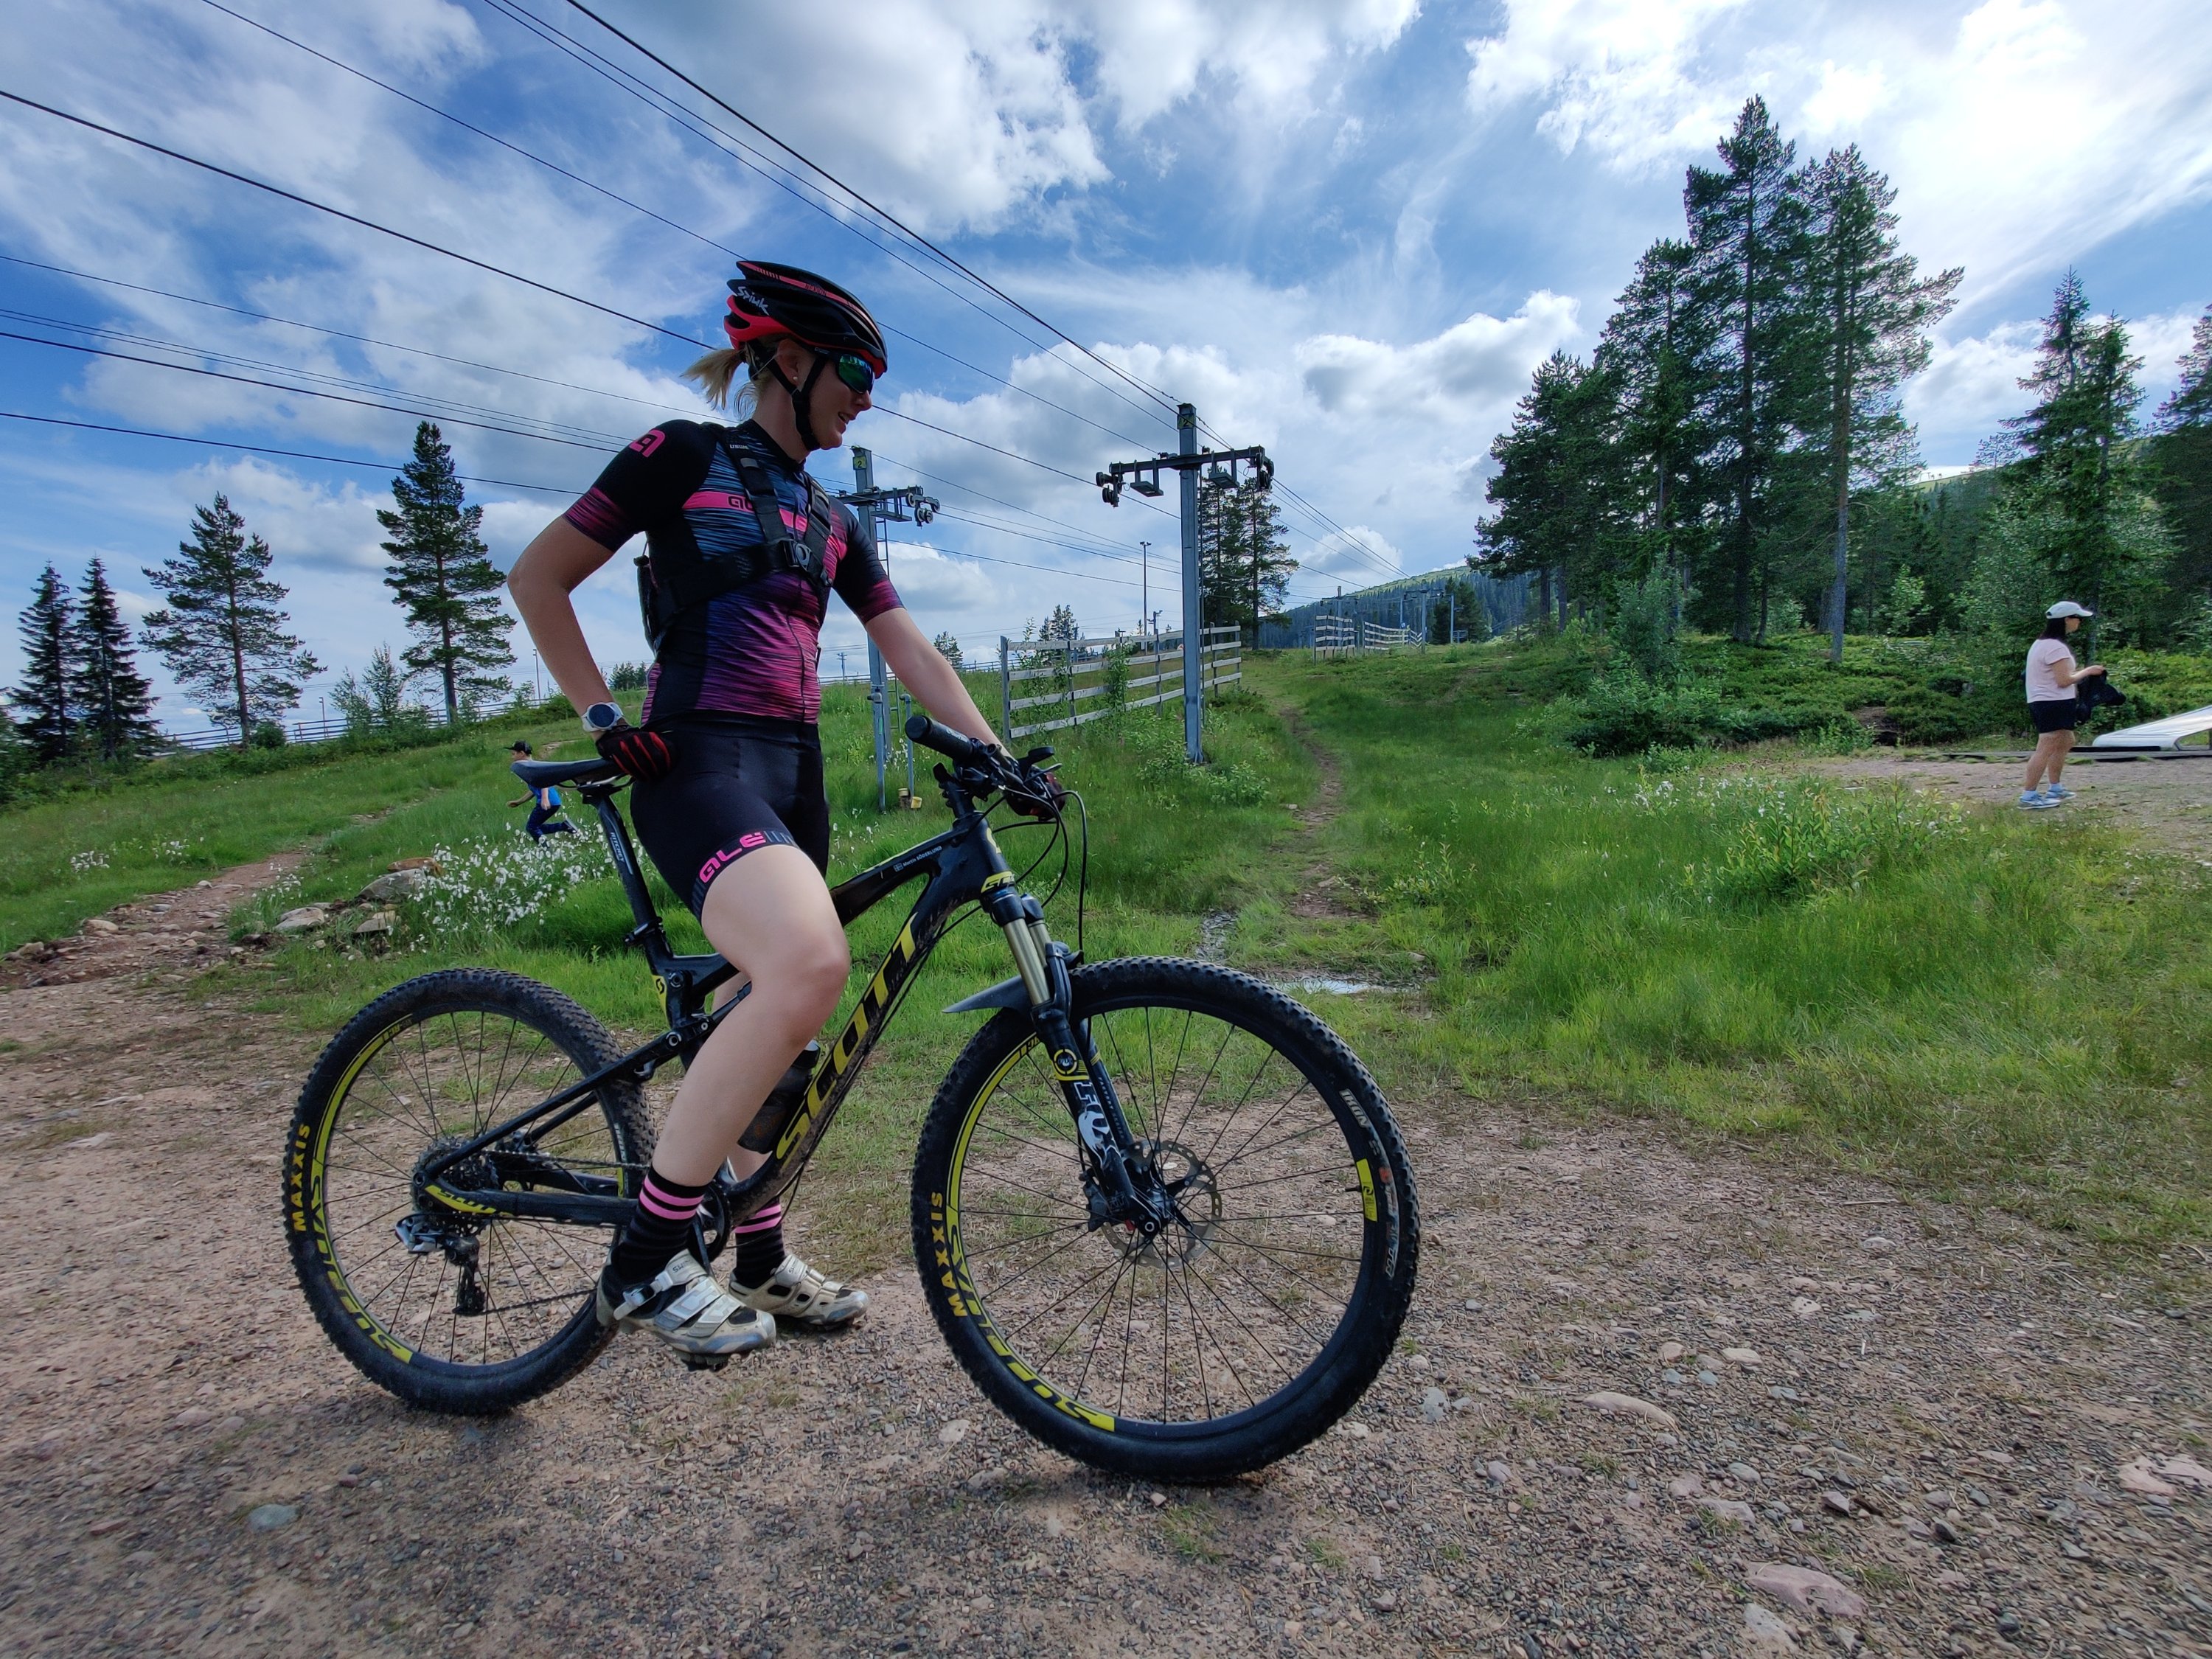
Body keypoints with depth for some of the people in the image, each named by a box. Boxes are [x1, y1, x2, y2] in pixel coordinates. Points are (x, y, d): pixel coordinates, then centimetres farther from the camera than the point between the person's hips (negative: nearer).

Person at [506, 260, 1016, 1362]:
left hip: (792, 766, 7)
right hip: (697, 760, -7)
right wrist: (602, 715, -7)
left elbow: (911, 653, 14)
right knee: (809, 963, -31)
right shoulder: (681, 455, 4)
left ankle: (761, 1266, 25)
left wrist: (998, 758, 4)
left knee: (775, 1016, 9)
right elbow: (538, 578, 3)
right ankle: (645, 1259, -14)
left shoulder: (834, 522, 21)